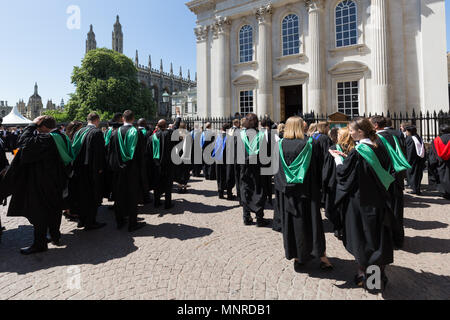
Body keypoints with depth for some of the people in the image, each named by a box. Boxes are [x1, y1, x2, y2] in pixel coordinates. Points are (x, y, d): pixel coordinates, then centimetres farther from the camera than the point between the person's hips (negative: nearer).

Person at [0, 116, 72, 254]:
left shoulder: (46, 139, -21)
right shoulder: (62, 138, 4)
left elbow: (24, 142, -19)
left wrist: (33, 124, -12)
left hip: (43, 184, -8)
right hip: (57, 183, 9)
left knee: (39, 213, 3)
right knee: (54, 210, 19)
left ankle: (39, 244, 14)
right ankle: (55, 236, 31)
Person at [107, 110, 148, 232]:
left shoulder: (115, 133, -1)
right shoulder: (137, 133, -9)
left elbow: (110, 152, 4)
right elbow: (141, 153, -7)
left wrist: (112, 167, 14)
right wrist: (142, 171, 0)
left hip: (118, 170, 3)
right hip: (133, 170, -2)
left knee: (119, 195, 15)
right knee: (132, 196, 6)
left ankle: (120, 221, 25)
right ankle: (132, 224, 12)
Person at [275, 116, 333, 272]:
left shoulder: (280, 145, -7)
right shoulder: (309, 145, -8)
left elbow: (277, 171, -2)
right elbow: (316, 170, -2)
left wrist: (280, 190, 8)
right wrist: (317, 189, 9)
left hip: (287, 193, 1)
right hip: (306, 192, 0)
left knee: (291, 223, 11)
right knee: (312, 221, 11)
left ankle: (297, 257, 22)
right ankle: (322, 256, 18)